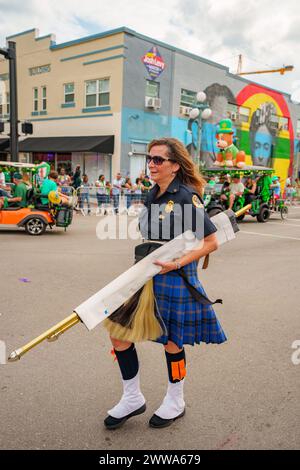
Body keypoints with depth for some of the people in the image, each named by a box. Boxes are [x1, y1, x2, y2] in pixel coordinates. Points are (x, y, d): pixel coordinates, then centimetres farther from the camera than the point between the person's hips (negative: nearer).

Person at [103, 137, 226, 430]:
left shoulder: (186, 197, -15)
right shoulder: (153, 195, 8)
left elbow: (211, 242, -15)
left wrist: (176, 264, -22)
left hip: (175, 280, -7)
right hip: (148, 276, 8)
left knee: (171, 341, 8)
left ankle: (175, 402, 35)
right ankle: (132, 398, 25)